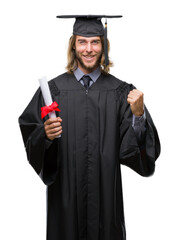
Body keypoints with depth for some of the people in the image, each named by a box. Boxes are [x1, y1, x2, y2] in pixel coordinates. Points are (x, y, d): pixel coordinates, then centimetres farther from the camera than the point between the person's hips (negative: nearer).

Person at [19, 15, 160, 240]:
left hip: (105, 191, 0)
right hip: (66, 193, 0)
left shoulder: (120, 92, 0)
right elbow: (30, 135, 0)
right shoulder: (53, 88, -1)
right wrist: (46, 135, -20)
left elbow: (130, 145, -7)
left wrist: (138, 115, -23)